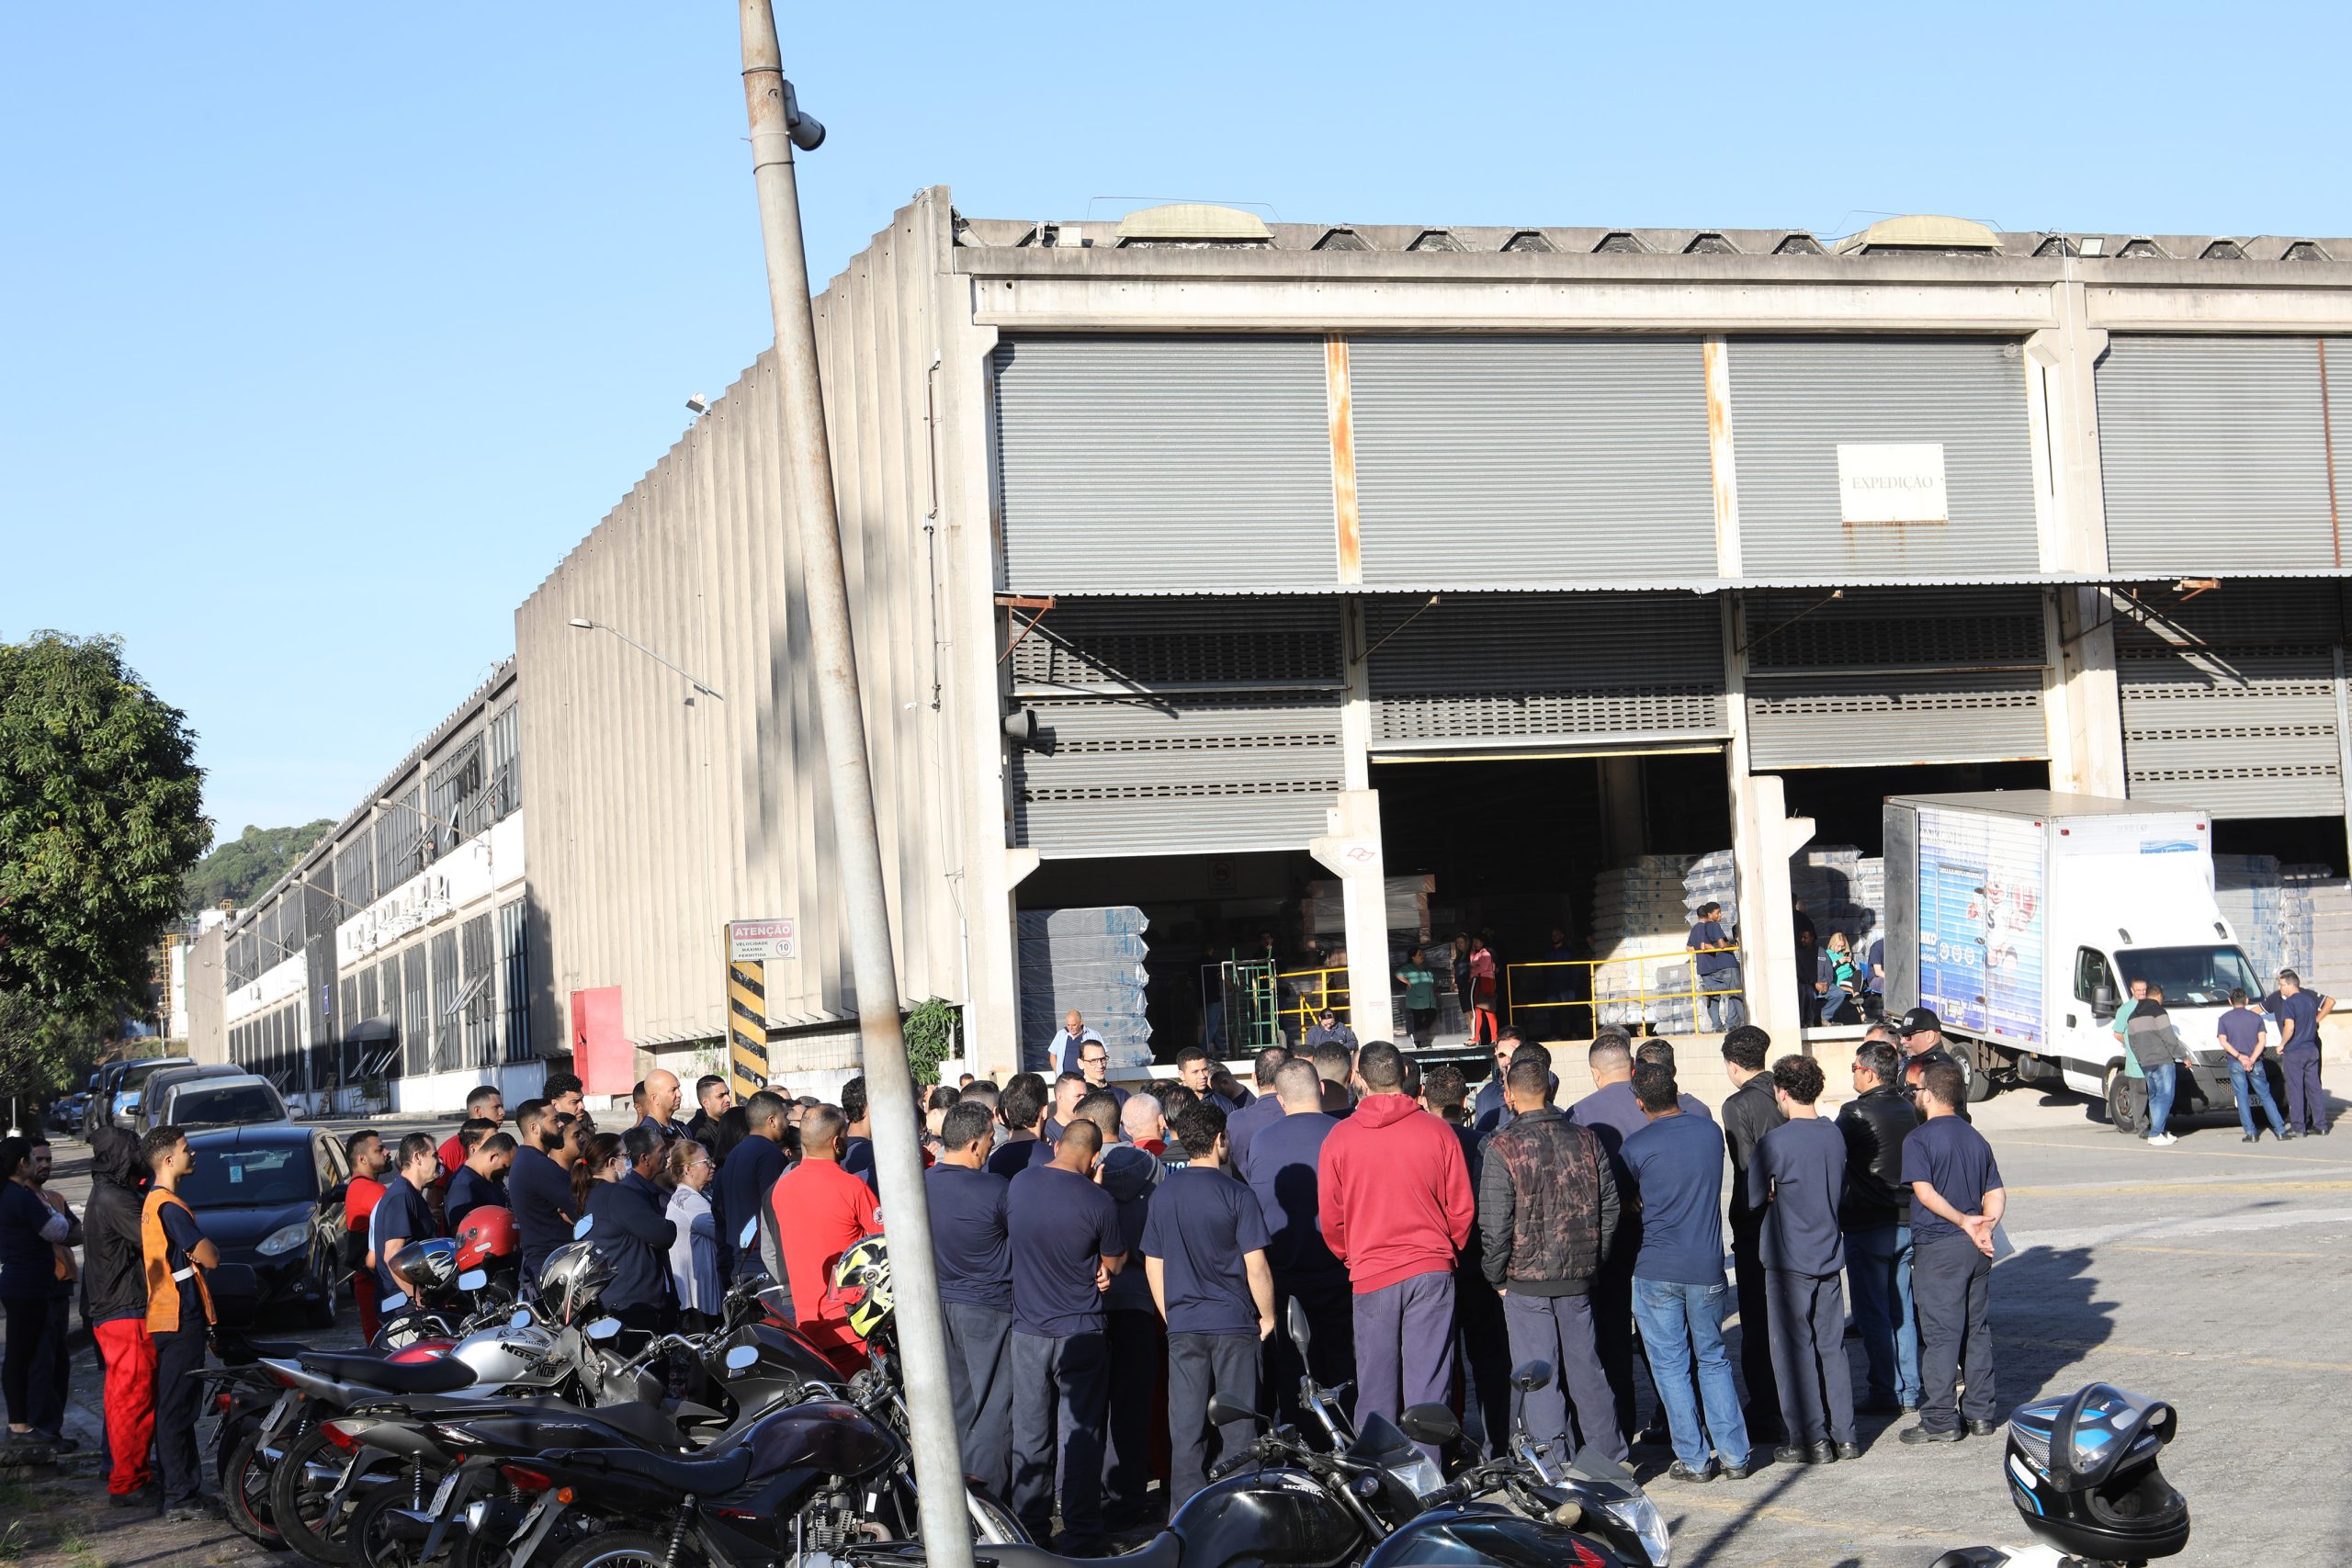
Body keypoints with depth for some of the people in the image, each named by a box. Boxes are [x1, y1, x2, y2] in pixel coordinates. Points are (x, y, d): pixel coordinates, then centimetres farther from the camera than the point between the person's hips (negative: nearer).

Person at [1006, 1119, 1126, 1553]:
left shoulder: (1018, 1185, -4)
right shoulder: (1099, 1202, -16)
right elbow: (1113, 1265, -2)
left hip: (1027, 1329, 4)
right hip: (1080, 1330, -4)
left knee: (1029, 1433, 13)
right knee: (1080, 1434, 4)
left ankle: (1029, 1529, 20)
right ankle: (1080, 1537, 6)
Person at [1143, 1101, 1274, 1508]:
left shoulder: (1163, 1194, 4)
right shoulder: (1236, 1194, -10)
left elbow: (1152, 1265, 9)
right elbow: (1256, 1266, -11)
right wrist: (1268, 1315, 2)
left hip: (1182, 1325, 4)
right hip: (1233, 1322, -4)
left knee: (1186, 1428, 7)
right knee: (1236, 1427, 3)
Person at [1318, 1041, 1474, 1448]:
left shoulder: (1340, 1138, -3)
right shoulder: (1438, 1132, -3)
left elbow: (1330, 1217, 3)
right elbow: (1462, 1208, 2)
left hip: (1371, 1276, 0)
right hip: (1432, 1272, 0)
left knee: (1375, 1387, 7)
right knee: (1428, 1382, 3)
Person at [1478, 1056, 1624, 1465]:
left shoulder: (1502, 1148, -12)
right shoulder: (1586, 1140, 1)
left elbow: (1494, 1226, -13)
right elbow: (1610, 1207, 6)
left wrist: (1496, 1277, 0)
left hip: (1526, 1282, -4)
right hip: (1579, 1278, 4)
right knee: (1586, 1369, 14)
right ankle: (1610, 1458, 21)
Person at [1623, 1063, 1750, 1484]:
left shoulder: (1637, 1146, -9)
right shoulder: (1710, 1132, 3)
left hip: (1657, 1271, -3)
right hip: (1707, 1268, 4)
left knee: (1670, 1366, 5)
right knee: (1714, 1360, 15)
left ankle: (1693, 1459, 6)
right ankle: (1734, 1456, 11)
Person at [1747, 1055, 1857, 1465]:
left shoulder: (1774, 1142, -16)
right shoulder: (1835, 1135, 4)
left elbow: (1753, 1198, -7)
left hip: (1789, 1261, -6)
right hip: (1829, 1255, 6)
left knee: (1794, 1350, 1)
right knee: (1832, 1347, 13)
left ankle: (1811, 1441, 2)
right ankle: (1844, 1436, 15)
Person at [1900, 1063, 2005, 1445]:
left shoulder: (1919, 1139, -9)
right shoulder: (1976, 1138, 13)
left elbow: (1925, 1192, -19)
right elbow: (1996, 1193, 8)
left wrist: (1964, 1222, -16)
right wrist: (1984, 1228, -5)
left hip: (1938, 1247, -6)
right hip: (1976, 1249, 6)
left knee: (1940, 1334, -3)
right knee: (1977, 1330, 12)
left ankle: (1940, 1420, -1)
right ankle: (1980, 1413, 17)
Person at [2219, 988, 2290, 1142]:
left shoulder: (2225, 1019, 3)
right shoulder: (2256, 1017, 6)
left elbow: (2223, 1041, -7)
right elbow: (2261, 1041, -4)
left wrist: (2240, 1057, -11)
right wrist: (2251, 1060, -11)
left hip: (2235, 1064, -1)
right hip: (2255, 1064, 1)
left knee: (2242, 1098, 2)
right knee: (2265, 1096, 9)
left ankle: (2250, 1133, -4)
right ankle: (2280, 1130, 8)